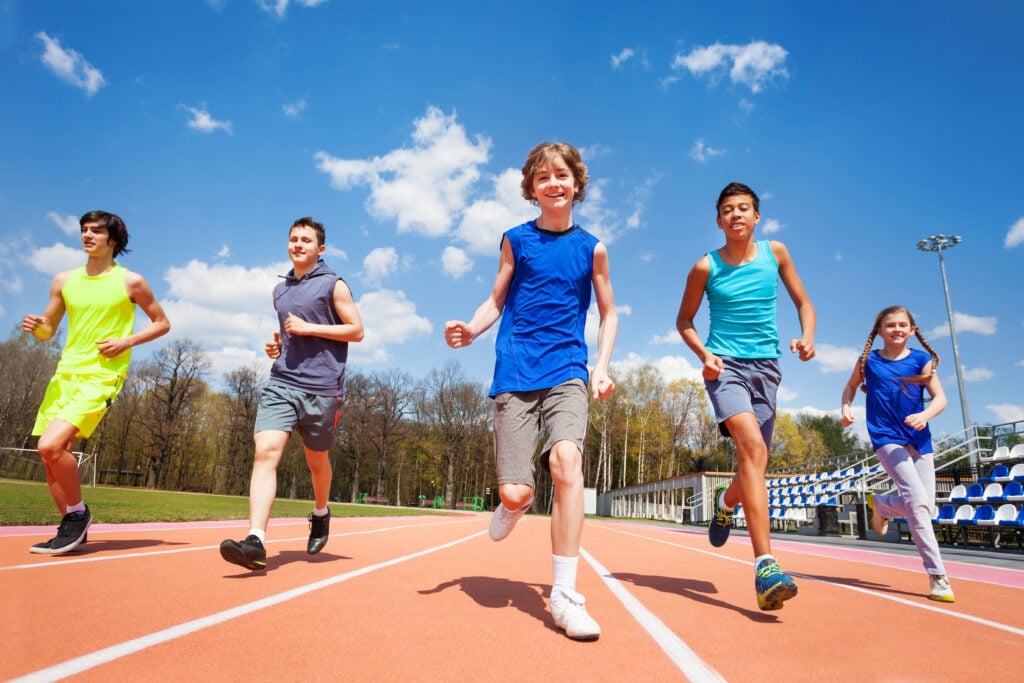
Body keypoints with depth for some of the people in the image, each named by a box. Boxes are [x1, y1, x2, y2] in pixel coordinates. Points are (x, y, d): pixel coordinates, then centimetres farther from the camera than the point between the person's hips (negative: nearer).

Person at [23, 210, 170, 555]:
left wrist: (127, 341, -10)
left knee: (51, 445, -21)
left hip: (100, 376, -6)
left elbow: (162, 323, 4)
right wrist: (35, 326, -6)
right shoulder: (64, 280, 11)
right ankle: (73, 528, 22)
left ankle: (78, 513, 1)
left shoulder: (131, 281, -2)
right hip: (64, 373, 6)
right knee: (51, 455, 6)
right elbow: (48, 330, 17)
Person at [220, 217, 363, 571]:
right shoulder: (280, 290, 17)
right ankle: (256, 541, -20)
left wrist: (309, 328, -12)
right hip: (281, 382, 4)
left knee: (317, 461, 10)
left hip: (321, 388, -3)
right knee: (265, 451, -16)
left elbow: (356, 330, -4)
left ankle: (321, 513, 38)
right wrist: (277, 345, 8)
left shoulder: (333, 284, 1)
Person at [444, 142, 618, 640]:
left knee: (566, 458, -27)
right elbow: (496, 302, 13)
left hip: (567, 371, 0)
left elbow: (608, 313, 16)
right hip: (515, 372, 0)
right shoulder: (516, 239, 9)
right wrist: (470, 330, -8)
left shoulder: (591, 248, 8)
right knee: (515, 493, -7)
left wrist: (602, 367, 2)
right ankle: (512, 505, 34)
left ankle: (564, 595, -14)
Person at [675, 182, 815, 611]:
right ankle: (765, 567, -28)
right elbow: (684, 321, 8)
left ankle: (726, 501, 45)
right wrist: (704, 355, -9)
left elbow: (803, 303, 14)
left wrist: (807, 337, -6)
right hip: (726, 365, -4)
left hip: (766, 366, 4)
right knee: (752, 445, -26)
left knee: (754, 463, 7)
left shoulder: (775, 253, 7)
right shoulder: (706, 267, 0)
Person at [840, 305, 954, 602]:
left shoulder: (921, 360, 1)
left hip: (919, 439, 3)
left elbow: (940, 398, -3)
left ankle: (880, 504, 36)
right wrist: (846, 408, -3)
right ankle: (938, 576, -14)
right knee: (918, 501, -19)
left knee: (926, 507, 3)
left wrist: (924, 415, -24)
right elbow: (851, 386, 16)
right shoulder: (869, 361, 0)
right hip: (887, 438, -3)